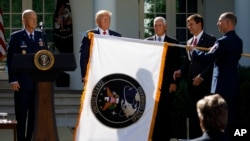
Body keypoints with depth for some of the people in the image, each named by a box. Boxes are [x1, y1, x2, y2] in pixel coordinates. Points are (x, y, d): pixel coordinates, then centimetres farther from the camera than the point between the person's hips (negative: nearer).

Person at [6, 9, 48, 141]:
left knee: (35, 114, 5)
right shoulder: (16, 36, -1)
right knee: (21, 115, 2)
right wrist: (13, 80, -11)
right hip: (22, 82, -3)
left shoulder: (40, 36, 11)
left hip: (39, 81, 3)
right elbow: (10, 59, -4)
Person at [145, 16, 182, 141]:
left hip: (166, 83, -2)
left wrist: (174, 82, -5)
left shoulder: (173, 43, 4)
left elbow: (176, 64, 2)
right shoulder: (147, 41, 10)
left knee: (166, 111, -1)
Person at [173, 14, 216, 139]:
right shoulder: (189, 42, 17)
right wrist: (181, 71, -2)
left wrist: (202, 76, -17)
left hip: (204, 83, -7)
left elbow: (213, 61, -11)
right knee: (192, 113, 7)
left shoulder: (210, 40, -5)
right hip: (192, 82, 7)